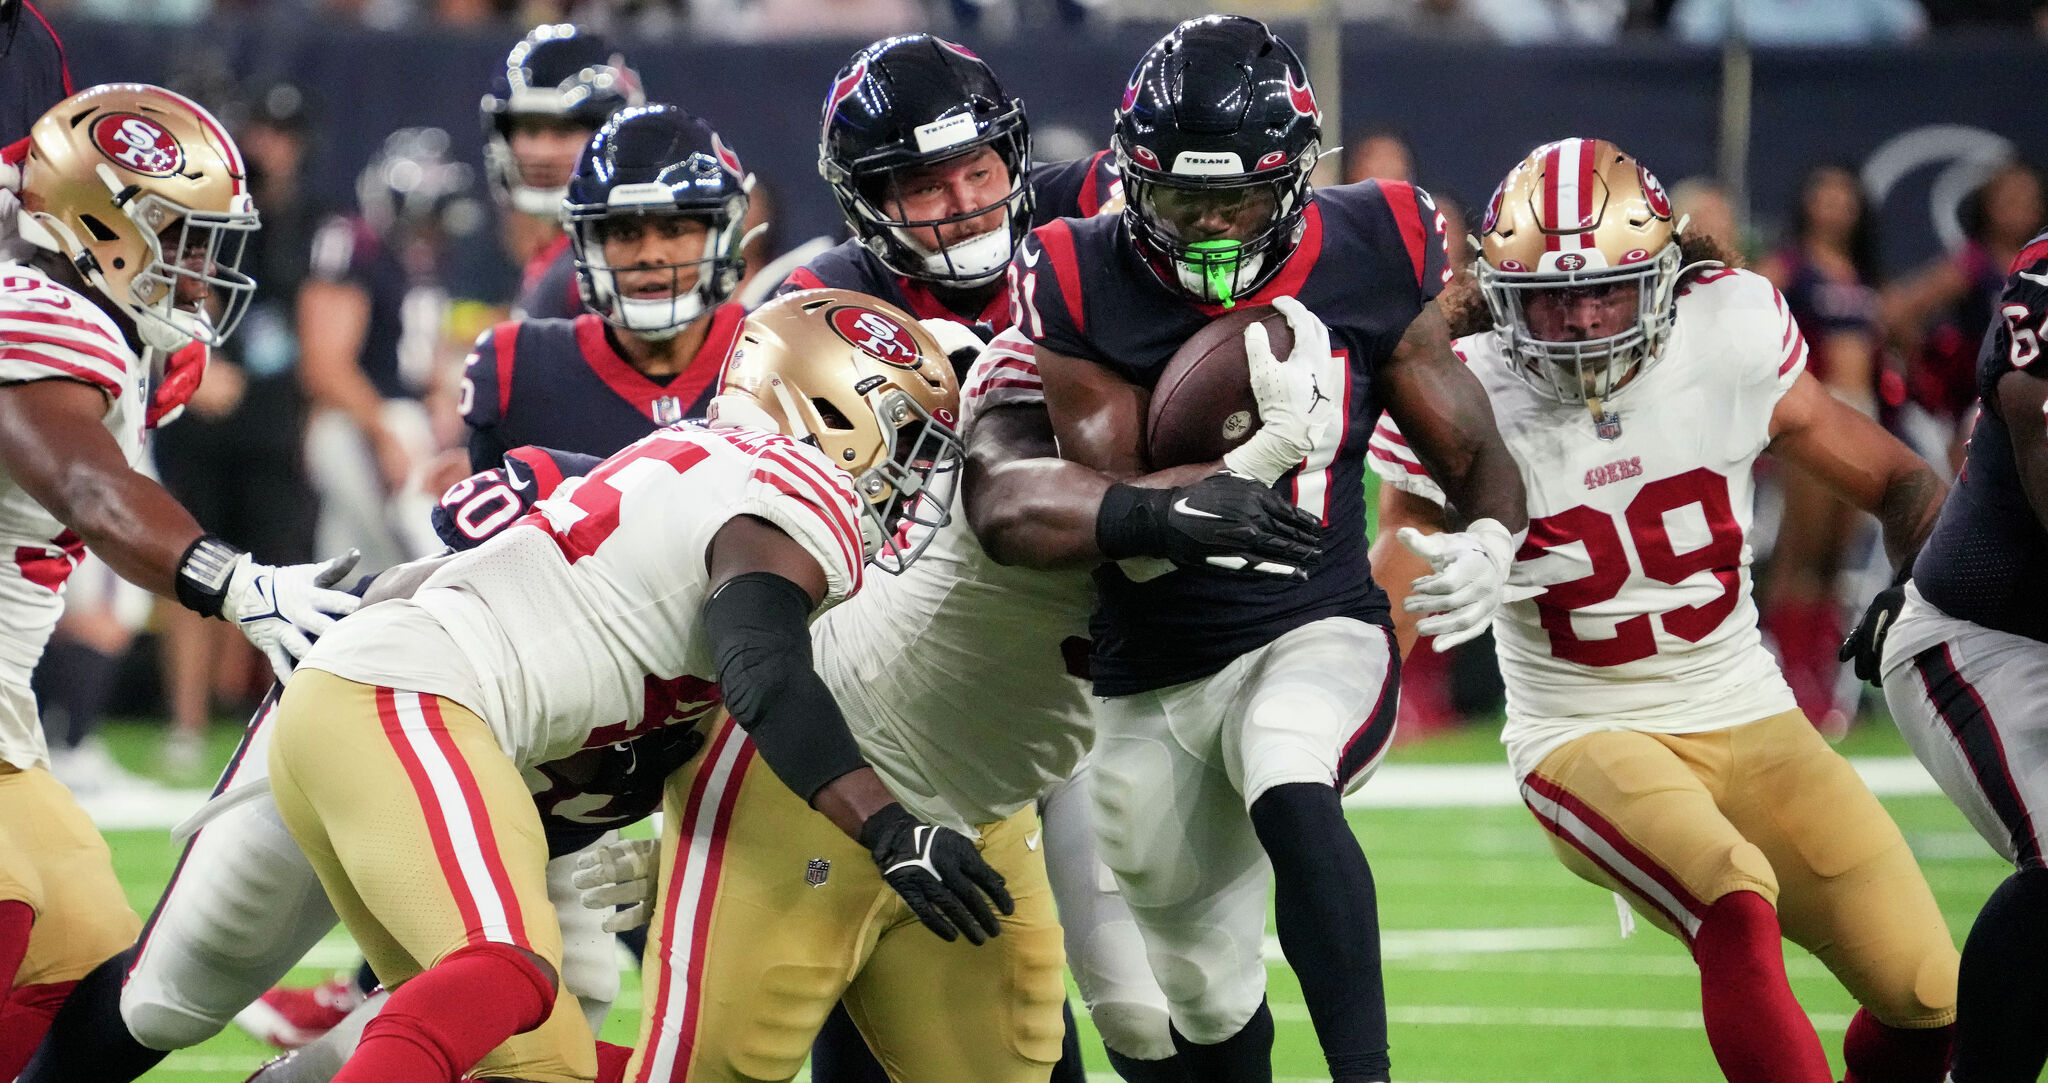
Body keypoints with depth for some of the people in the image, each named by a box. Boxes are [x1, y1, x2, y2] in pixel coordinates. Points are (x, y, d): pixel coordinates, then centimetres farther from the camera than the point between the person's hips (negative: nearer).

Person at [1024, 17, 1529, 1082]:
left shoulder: (1363, 264, -7)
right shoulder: (1083, 288, -10)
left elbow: (1477, 455, 1)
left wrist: (1489, 542, -23)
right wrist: (1271, 450, -31)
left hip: (1315, 634, -2)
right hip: (1153, 677, 2)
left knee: (1291, 794, -36)